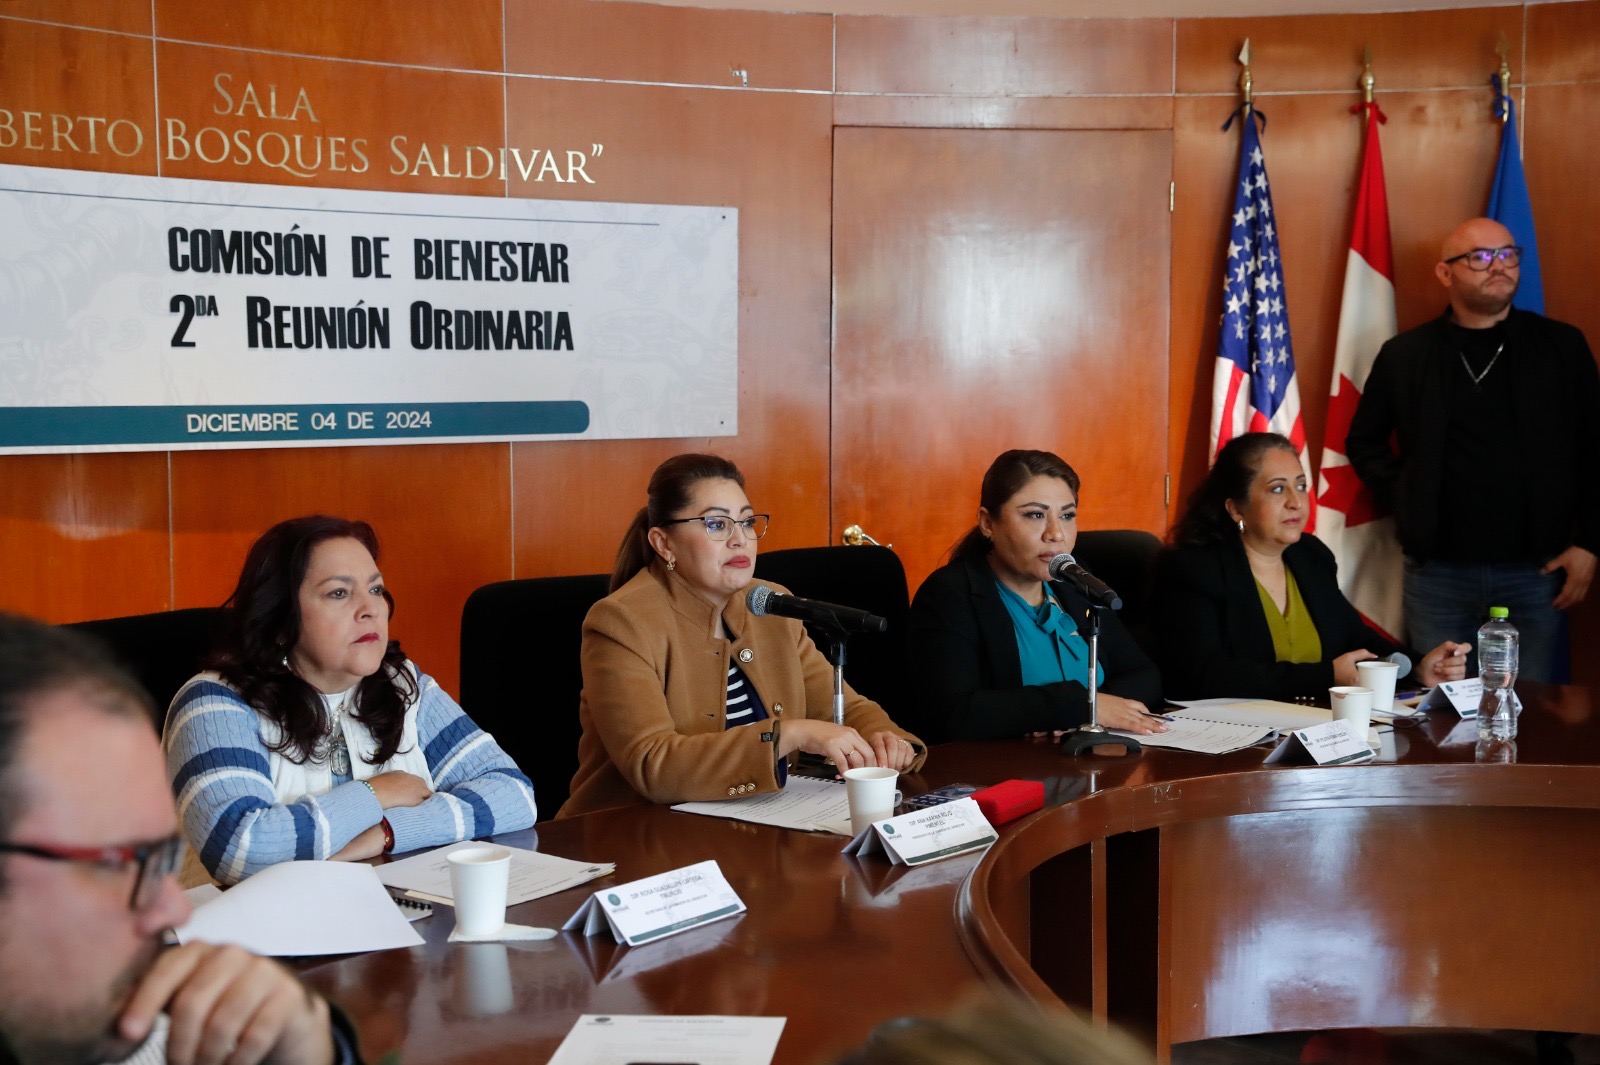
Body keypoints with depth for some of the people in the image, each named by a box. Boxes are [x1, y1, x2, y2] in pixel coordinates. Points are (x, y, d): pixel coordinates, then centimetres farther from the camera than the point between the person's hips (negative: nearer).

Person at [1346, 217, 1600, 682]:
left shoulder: (1562, 347, 5)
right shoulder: (1404, 355, 4)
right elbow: (1364, 443, 13)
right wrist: (1404, 502, 0)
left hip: (1534, 572, 0)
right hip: (1438, 570, 0)